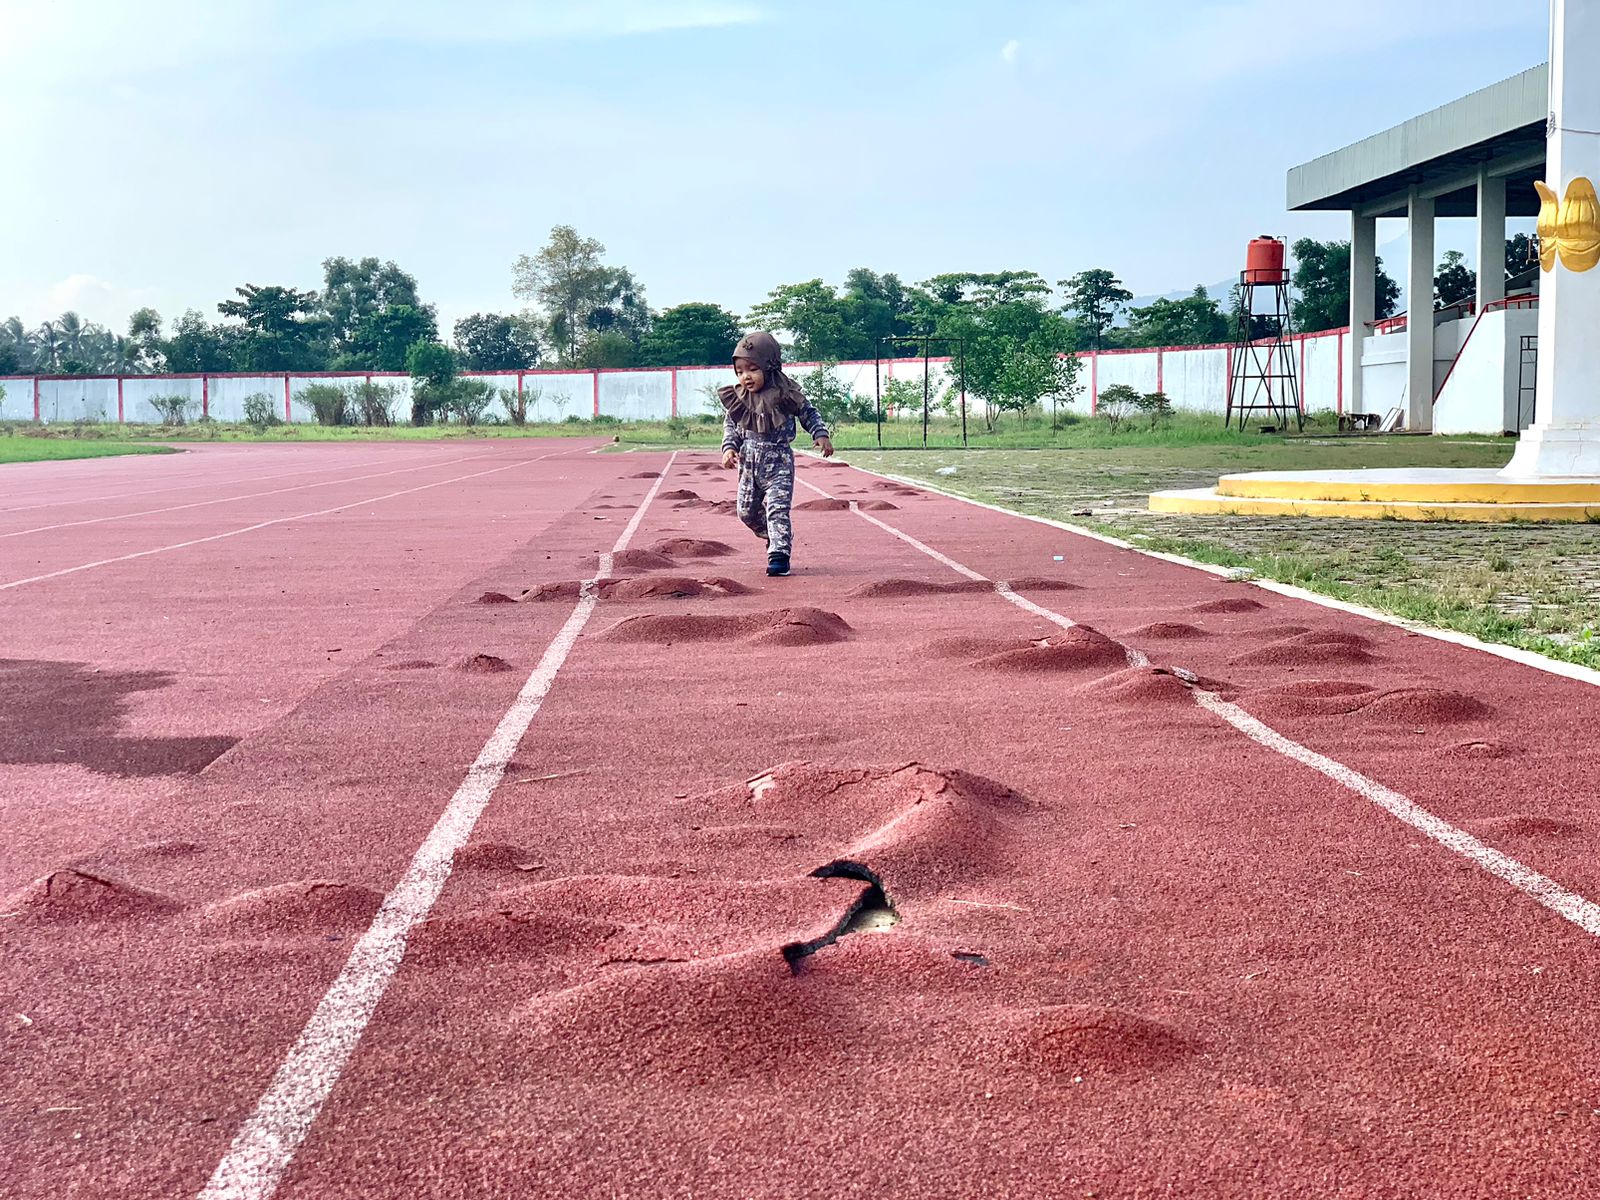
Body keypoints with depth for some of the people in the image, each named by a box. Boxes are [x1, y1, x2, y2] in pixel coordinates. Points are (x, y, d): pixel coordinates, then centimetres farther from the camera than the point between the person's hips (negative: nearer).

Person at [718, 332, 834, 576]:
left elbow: (809, 413, 2)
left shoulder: (786, 395, -11)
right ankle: (776, 537, 35)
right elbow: (730, 426, 10)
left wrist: (821, 434, -10)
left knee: (778, 508, -14)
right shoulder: (736, 399, -1)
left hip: (778, 462, -5)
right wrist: (729, 447, -5)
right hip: (749, 464, 5)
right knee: (747, 511, 11)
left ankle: (779, 554, -11)